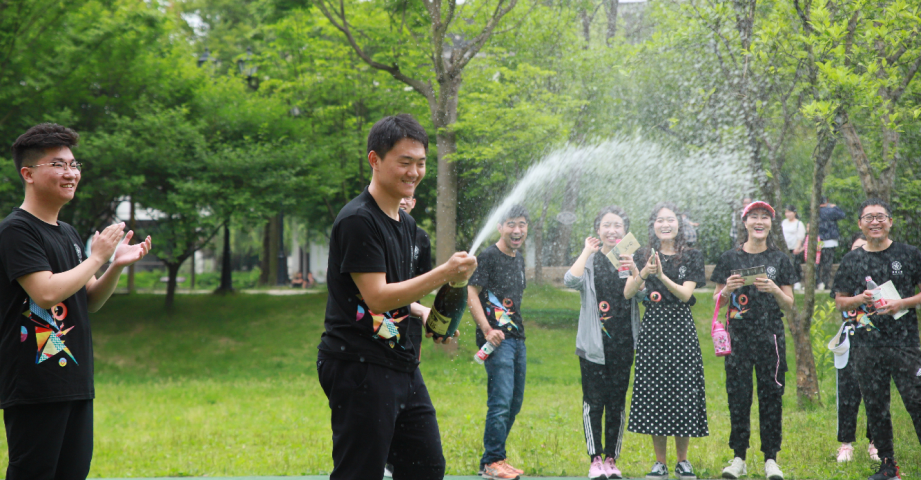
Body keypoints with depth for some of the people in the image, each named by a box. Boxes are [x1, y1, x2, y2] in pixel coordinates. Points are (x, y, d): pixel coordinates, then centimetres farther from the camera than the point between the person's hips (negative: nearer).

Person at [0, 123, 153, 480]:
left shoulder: (69, 234, 17)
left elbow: (89, 302, 19)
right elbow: (47, 292, -22)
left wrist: (118, 265, 2)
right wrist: (97, 258, -11)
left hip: (76, 383, 9)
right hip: (34, 389, -9)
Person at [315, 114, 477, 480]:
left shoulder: (406, 223, 17)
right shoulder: (357, 221, -13)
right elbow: (376, 297, -20)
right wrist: (444, 274, -23)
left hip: (402, 364, 9)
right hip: (359, 367, -9)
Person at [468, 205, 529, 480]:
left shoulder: (519, 259, 17)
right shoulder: (489, 257, -8)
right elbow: (471, 294, -13)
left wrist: (517, 329, 17)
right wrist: (487, 330, -20)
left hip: (517, 337, 9)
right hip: (497, 338, -9)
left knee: (515, 402, 11)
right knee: (501, 401, -12)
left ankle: (494, 457, 19)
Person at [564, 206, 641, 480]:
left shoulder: (631, 260, 8)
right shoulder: (590, 261, 4)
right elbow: (571, 281, -16)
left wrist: (634, 270, -22)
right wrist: (587, 251, -11)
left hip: (622, 344, 2)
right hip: (593, 343, -2)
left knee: (617, 403, 5)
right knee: (594, 402, -5)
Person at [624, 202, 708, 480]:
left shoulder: (691, 257, 5)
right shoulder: (643, 257, 7)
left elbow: (686, 293, -8)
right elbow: (627, 293, -5)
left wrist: (662, 276, -23)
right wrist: (644, 273, -23)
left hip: (681, 329, -1)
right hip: (653, 328, 1)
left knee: (683, 391, -3)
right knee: (654, 392, 0)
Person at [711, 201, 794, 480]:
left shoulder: (780, 259, 8)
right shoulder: (730, 259, 7)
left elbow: (790, 304, 8)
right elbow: (718, 302, 10)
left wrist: (774, 290, -11)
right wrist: (728, 289, -11)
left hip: (770, 336, 0)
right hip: (738, 336, 0)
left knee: (771, 394, -1)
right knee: (738, 396, -1)